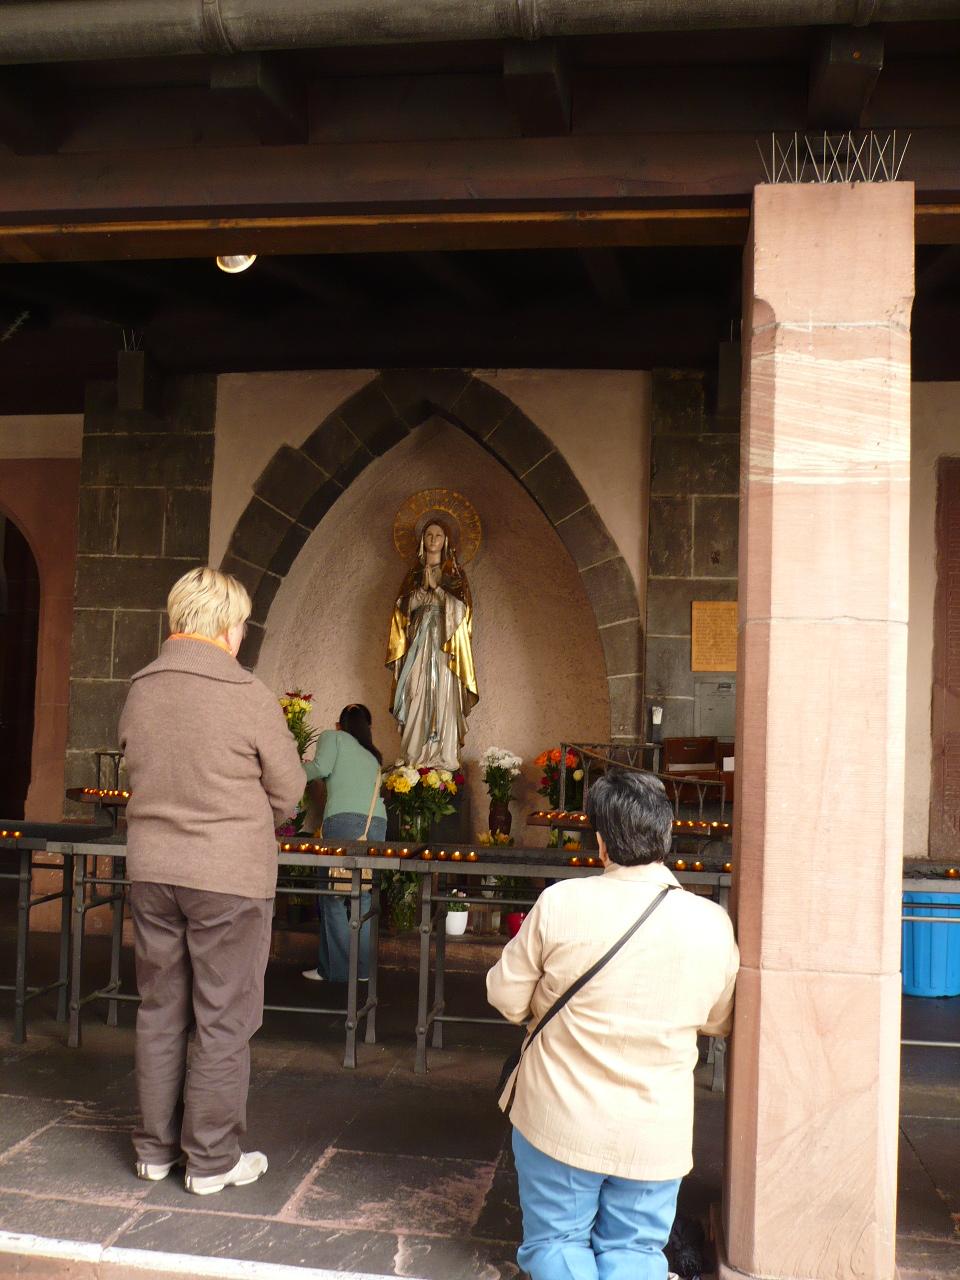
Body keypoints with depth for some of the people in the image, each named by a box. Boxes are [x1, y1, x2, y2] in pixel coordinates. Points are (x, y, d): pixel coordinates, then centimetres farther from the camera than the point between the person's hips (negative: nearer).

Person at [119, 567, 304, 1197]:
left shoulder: (140, 690, 1)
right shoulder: (249, 694, -14)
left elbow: (137, 768, 12)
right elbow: (288, 793, -6)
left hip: (151, 869, 5)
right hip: (231, 875, -5)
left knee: (160, 1010, 16)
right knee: (224, 1020, 7)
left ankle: (157, 1148, 29)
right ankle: (212, 1160, 17)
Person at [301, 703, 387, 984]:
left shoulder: (333, 737, 14)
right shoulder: (372, 756, 31)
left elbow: (321, 768, -1)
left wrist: (300, 768, 17)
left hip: (344, 819, -5)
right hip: (377, 823, 6)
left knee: (333, 897, 0)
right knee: (363, 897, 9)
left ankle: (335, 969, 0)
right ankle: (362, 968, 12)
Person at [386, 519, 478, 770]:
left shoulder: (454, 573, 11)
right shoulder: (413, 574, 16)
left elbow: (461, 605, 0)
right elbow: (405, 607, 8)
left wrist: (436, 587, -6)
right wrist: (423, 587, -5)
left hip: (444, 643, -2)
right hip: (418, 641, 2)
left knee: (443, 697, -8)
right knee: (417, 697, -6)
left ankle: (443, 757, -8)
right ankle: (415, 757, -5)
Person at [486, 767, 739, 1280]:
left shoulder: (561, 903, -19)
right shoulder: (712, 923, -11)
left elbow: (505, 996, -6)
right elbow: (718, 1021, 5)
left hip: (561, 1121, -2)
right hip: (656, 1135, 2)